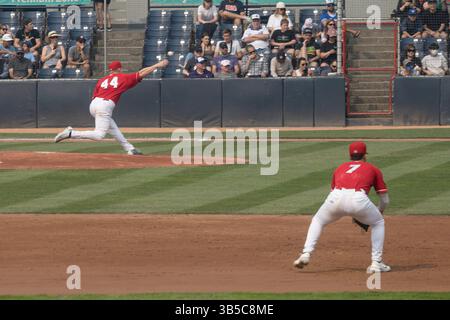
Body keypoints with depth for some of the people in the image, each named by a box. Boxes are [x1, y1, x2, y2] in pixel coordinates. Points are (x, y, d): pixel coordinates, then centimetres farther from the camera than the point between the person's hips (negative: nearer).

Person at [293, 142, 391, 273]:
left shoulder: (340, 168, 36)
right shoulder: (373, 169, 29)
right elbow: (385, 200, 28)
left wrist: (353, 215, 48)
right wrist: (378, 213, 49)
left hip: (336, 197, 2)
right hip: (358, 199, -2)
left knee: (318, 221, 31)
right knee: (378, 223, 27)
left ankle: (306, 254, 13)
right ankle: (376, 263, 18)